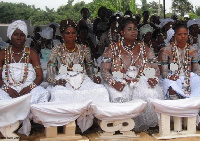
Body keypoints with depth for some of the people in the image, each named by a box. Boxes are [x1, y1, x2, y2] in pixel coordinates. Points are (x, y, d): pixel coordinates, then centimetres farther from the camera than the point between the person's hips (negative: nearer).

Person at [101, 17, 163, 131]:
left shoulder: (144, 49, 16)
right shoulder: (113, 48, 9)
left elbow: (155, 68, 12)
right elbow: (104, 70, 1)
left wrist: (154, 79, -12)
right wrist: (113, 82, -19)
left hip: (141, 84, 2)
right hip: (121, 85, -1)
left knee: (151, 94, -30)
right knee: (119, 96, -34)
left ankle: (142, 124, -9)